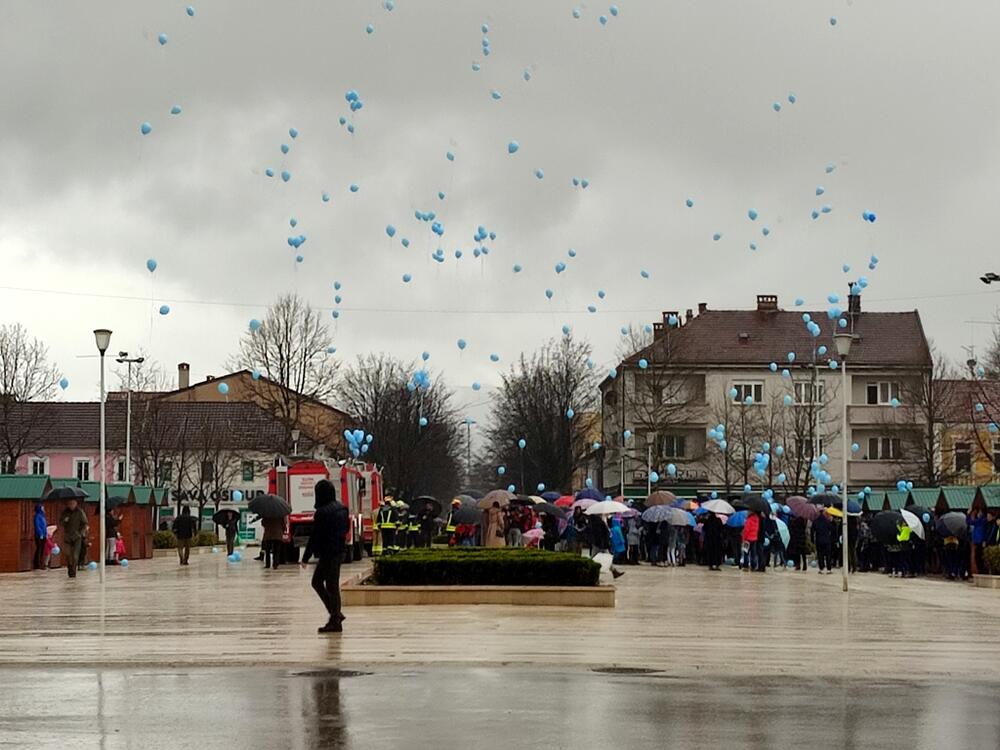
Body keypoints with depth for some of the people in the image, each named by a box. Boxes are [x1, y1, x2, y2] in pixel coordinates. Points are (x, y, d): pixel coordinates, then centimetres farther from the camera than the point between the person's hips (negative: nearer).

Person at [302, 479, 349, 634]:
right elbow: (346, 528, 18)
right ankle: (335, 614, 17)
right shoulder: (342, 508, 6)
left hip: (328, 554, -9)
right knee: (316, 582, 17)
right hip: (339, 551, 9)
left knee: (332, 587, -2)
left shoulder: (322, 512, -18)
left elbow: (315, 536, -17)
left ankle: (335, 621, 3)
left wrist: (306, 557, -11)